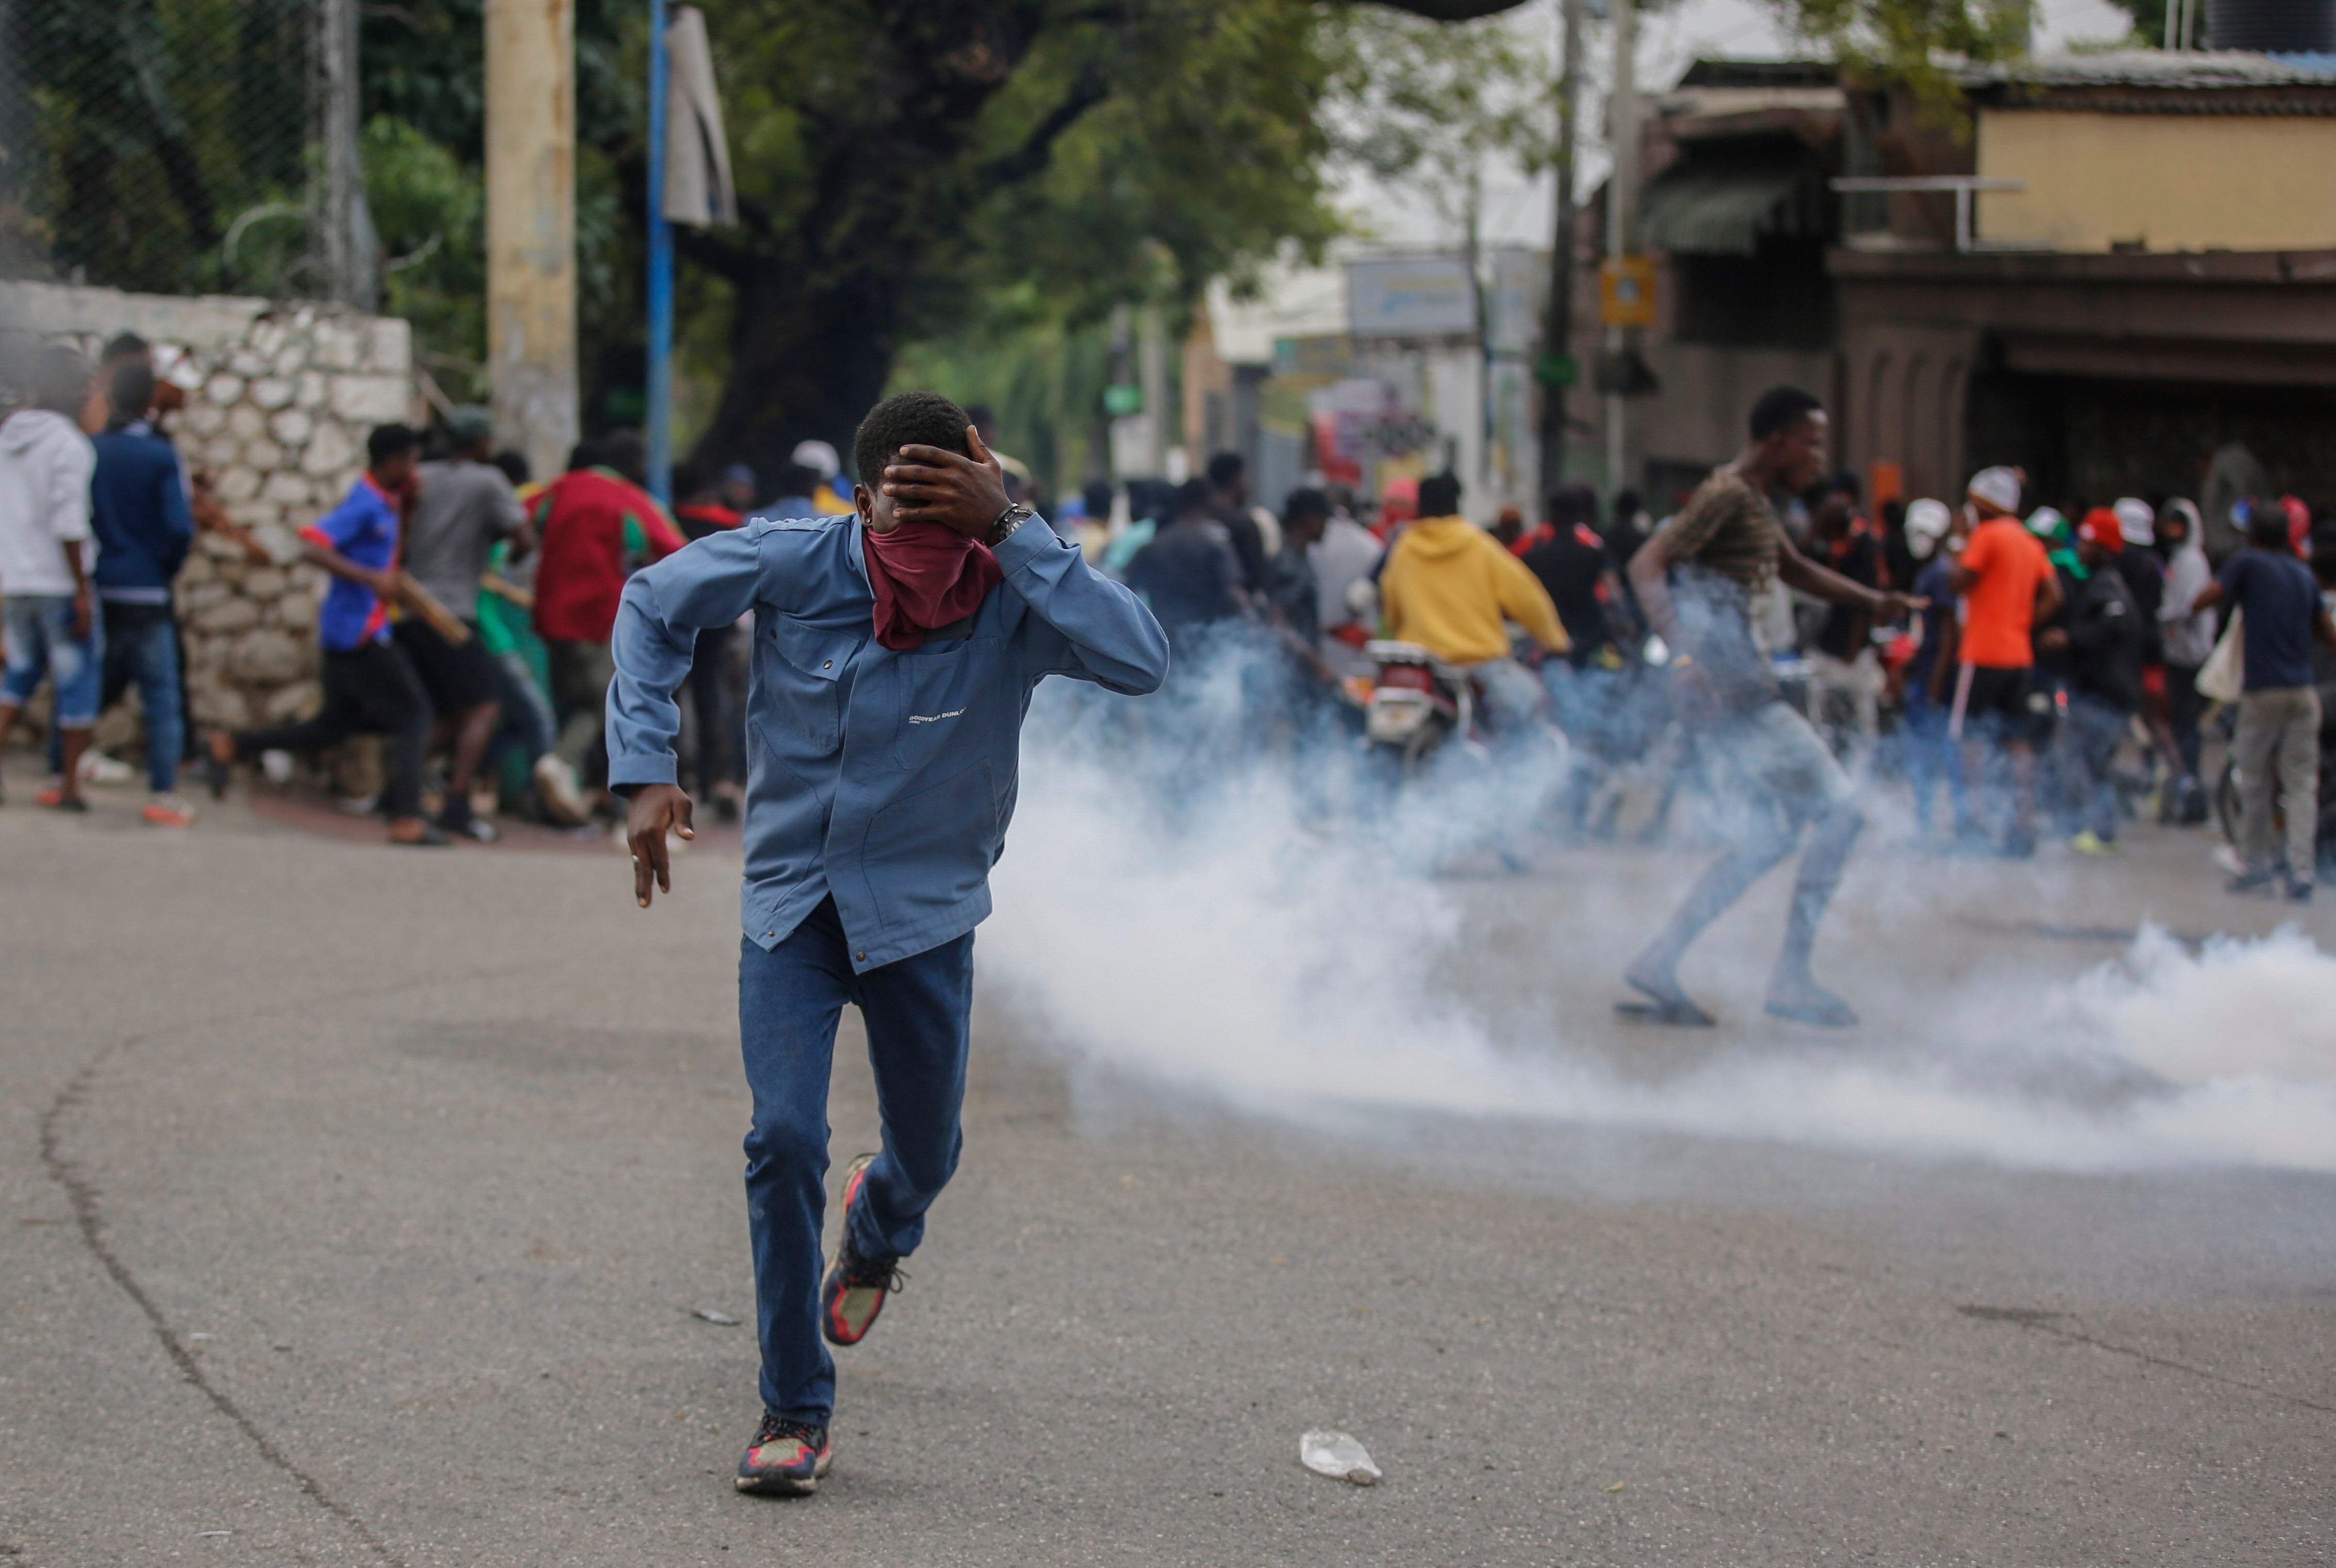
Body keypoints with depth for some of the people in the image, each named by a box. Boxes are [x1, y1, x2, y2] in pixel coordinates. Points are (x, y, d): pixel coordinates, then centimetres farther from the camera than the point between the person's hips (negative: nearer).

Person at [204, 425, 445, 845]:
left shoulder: (386, 502, 13)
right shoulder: (365, 506, -17)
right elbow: (312, 548, -28)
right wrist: (372, 578, -32)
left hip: (345, 633, 10)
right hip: (359, 633, -10)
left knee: (334, 726, 16)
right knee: (413, 714, -7)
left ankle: (231, 747, 20)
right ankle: (406, 818, -11)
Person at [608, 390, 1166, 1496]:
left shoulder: (1011, 597, -21)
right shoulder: (796, 564, -17)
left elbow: (1140, 661, -40)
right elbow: (653, 607, 0)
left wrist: (1009, 530, -42)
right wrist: (645, 768, -9)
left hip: (924, 912, 0)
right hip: (791, 900, 0)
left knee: (927, 1154, 14)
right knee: (784, 1138, -15)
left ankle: (879, 1230, 55)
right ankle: (794, 1412, -2)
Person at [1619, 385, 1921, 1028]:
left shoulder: (1755, 500, 17)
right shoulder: (1726, 495, -14)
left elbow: (1795, 569, 33)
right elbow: (1647, 565, -24)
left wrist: (1870, 600, 18)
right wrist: (1683, 653, -37)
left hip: (1740, 680, 10)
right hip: (1727, 680, -10)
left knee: (1778, 826, 16)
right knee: (1839, 811, -5)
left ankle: (1659, 962, 11)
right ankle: (1791, 979, 0)